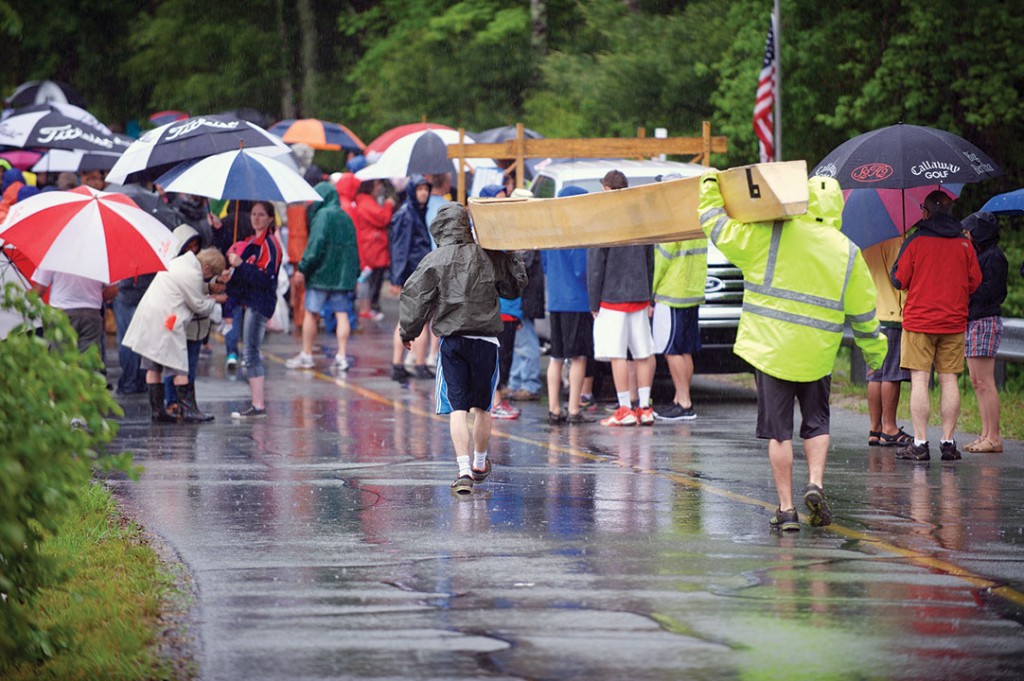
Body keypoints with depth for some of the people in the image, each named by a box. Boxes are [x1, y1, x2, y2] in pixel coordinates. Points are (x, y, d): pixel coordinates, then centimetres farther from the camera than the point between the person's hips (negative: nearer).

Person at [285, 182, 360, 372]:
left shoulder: (322, 215, -11)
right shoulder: (346, 217, 11)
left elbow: (315, 244, -18)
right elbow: (353, 248, 15)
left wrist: (303, 268, -14)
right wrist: (354, 274, 19)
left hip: (321, 274, -6)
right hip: (343, 276, 6)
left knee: (311, 313, 4)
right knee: (342, 314, 3)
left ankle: (306, 355, 10)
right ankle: (342, 355, -3)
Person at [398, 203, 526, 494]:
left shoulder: (434, 261, -4)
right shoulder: (490, 256, 2)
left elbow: (414, 296, -5)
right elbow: (515, 286, 16)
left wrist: (408, 331, 8)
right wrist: (509, 258, 27)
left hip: (452, 341, -2)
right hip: (486, 339, 2)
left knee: (457, 408, -3)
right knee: (482, 407, 16)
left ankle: (464, 470, -18)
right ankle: (479, 465, 34)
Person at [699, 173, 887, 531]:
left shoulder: (767, 237, -7)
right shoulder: (847, 252, 1)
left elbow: (717, 227, -2)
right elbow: (862, 309, 9)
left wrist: (710, 189, 14)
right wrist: (872, 347, 24)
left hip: (771, 349, -2)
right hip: (817, 354, 2)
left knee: (779, 429, 4)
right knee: (816, 423, 18)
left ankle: (786, 508, 2)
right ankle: (815, 482, -4)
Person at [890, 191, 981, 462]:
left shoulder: (915, 241, -7)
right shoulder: (964, 244, 3)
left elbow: (899, 280, -3)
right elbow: (975, 283, 8)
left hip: (919, 320, -3)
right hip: (954, 322, 3)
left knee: (919, 380, -3)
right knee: (949, 380, 6)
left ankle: (919, 443, -7)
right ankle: (948, 442, 3)